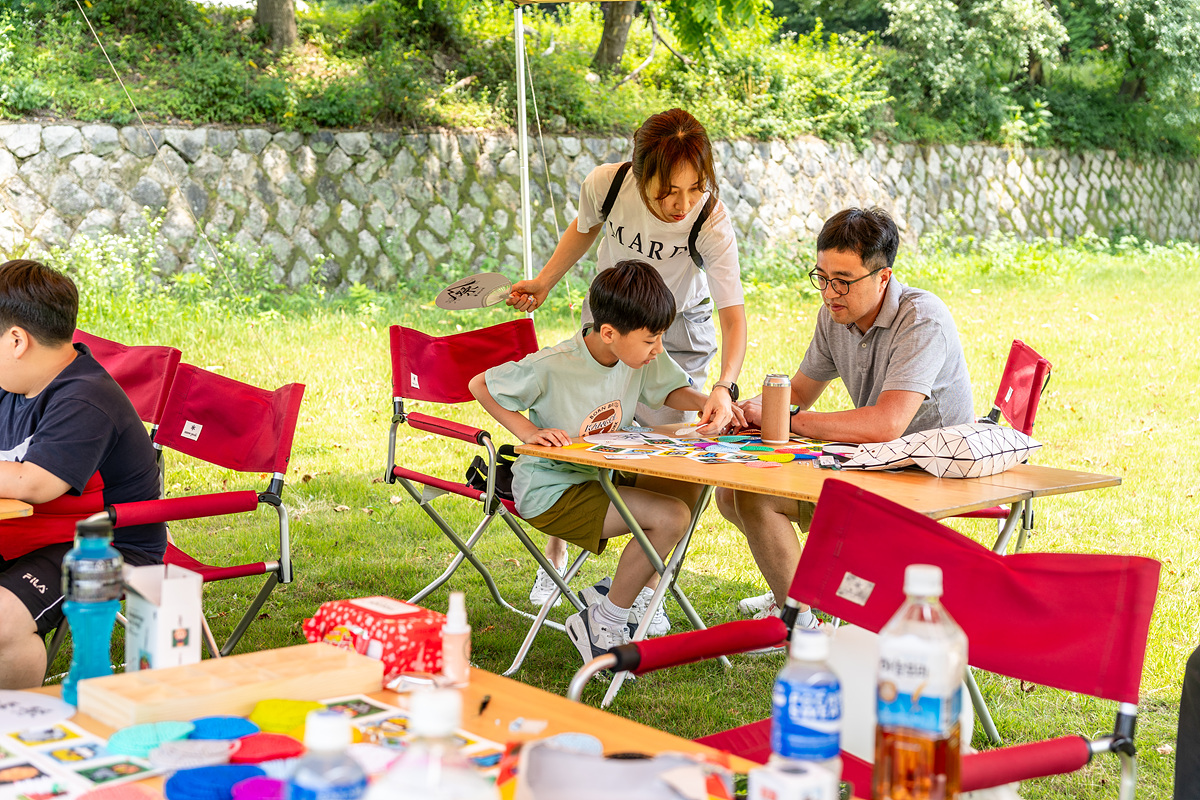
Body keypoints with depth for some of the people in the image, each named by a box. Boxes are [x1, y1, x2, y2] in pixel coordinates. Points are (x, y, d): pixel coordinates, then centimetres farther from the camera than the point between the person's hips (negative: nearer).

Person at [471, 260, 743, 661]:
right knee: (670, 517, -20)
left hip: (598, 478, 8)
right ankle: (602, 626, -6)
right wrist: (528, 432, -22)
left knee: (690, 485, -2)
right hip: (548, 491, -8)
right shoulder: (552, 366, -25)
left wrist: (707, 401, -9)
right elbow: (480, 385, -13)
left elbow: (670, 391, 12)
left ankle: (629, 593, 8)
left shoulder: (642, 356, -6)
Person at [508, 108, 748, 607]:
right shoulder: (605, 185, -27)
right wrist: (544, 283, 4)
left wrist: (724, 386, -50)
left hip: (679, 330, -2)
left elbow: (733, 314, -36)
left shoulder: (711, 223, -33)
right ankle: (556, 556, 31)